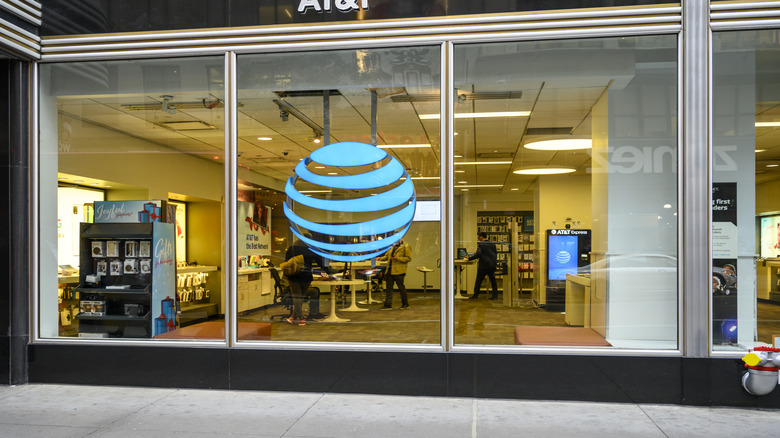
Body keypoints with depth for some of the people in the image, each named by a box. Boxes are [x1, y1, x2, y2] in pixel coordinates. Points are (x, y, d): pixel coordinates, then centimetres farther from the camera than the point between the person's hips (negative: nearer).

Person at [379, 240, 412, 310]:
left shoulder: (406, 246, -6)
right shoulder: (392, 247, 17)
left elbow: (408, 258, -12)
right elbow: (387, 255, 24)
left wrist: (398, 258, -20)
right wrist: (382, 258, 3)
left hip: (398, 272, -7)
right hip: (389, 271, 7)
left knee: (401, 288, 3)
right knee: (388, 288, 6)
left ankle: (405, 304, 16)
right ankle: (388, 305, 10)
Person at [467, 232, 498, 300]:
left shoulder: (480, 244, -8)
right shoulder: (493, 244, 10)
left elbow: (478, 254, -15)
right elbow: (496, 255, 14)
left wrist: (470, 258, -7)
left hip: (483, 265, -5)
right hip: (492, 265, 5)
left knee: (478, 280, 4)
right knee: (492, 280, 8)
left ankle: (475, 295, 8)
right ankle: (495, 295, 4)